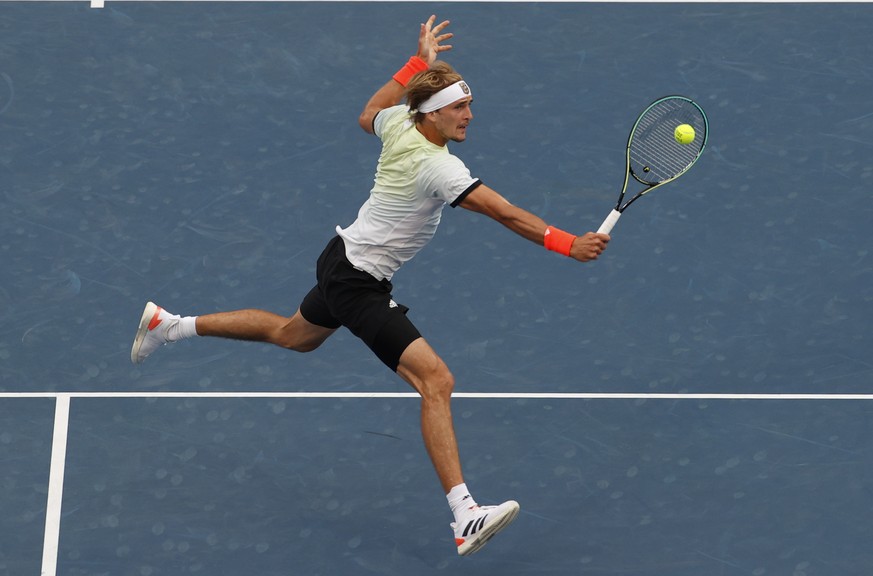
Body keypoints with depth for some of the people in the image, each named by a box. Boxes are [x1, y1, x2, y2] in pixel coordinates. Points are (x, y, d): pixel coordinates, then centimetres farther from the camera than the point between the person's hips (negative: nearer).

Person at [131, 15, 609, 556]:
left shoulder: (399, 123, -5)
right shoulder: (438, 166, -27)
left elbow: (367, 116, 21)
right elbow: (508, 214, -34)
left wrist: (419, 63, 21)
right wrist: (569, 245, -37)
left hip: (343, 259, 10)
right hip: (359, 283, -10)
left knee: (291, 335, 36)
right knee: (436, 379, -20)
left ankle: (169, 324, 48)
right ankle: (467, 518, -29)